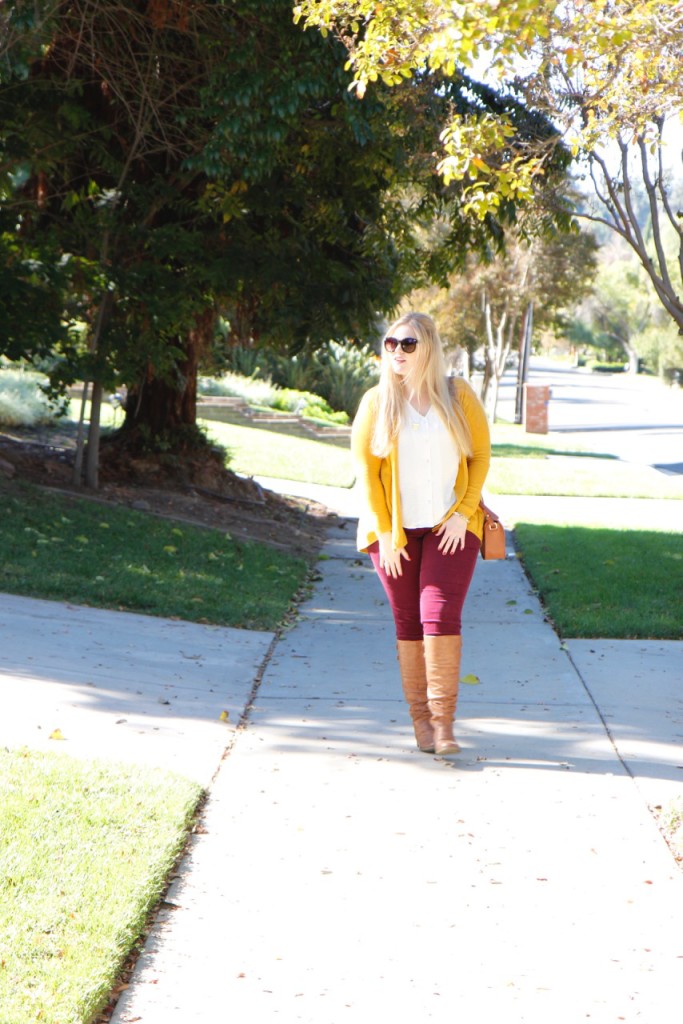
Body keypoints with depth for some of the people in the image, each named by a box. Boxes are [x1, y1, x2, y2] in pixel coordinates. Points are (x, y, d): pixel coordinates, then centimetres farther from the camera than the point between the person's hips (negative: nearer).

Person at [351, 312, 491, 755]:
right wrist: (385, 533, -4)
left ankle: (444, 722, -11)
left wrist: (463, 512, -5)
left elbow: (481, 454, 6)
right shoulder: (376, 402, 2)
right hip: (396, 531, 1)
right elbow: (365, 470, 2)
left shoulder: (458, 395, 3)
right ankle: (421, 719, 11)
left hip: (451, 528, -1)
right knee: (408, 624, 3)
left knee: (441, 617, -13)